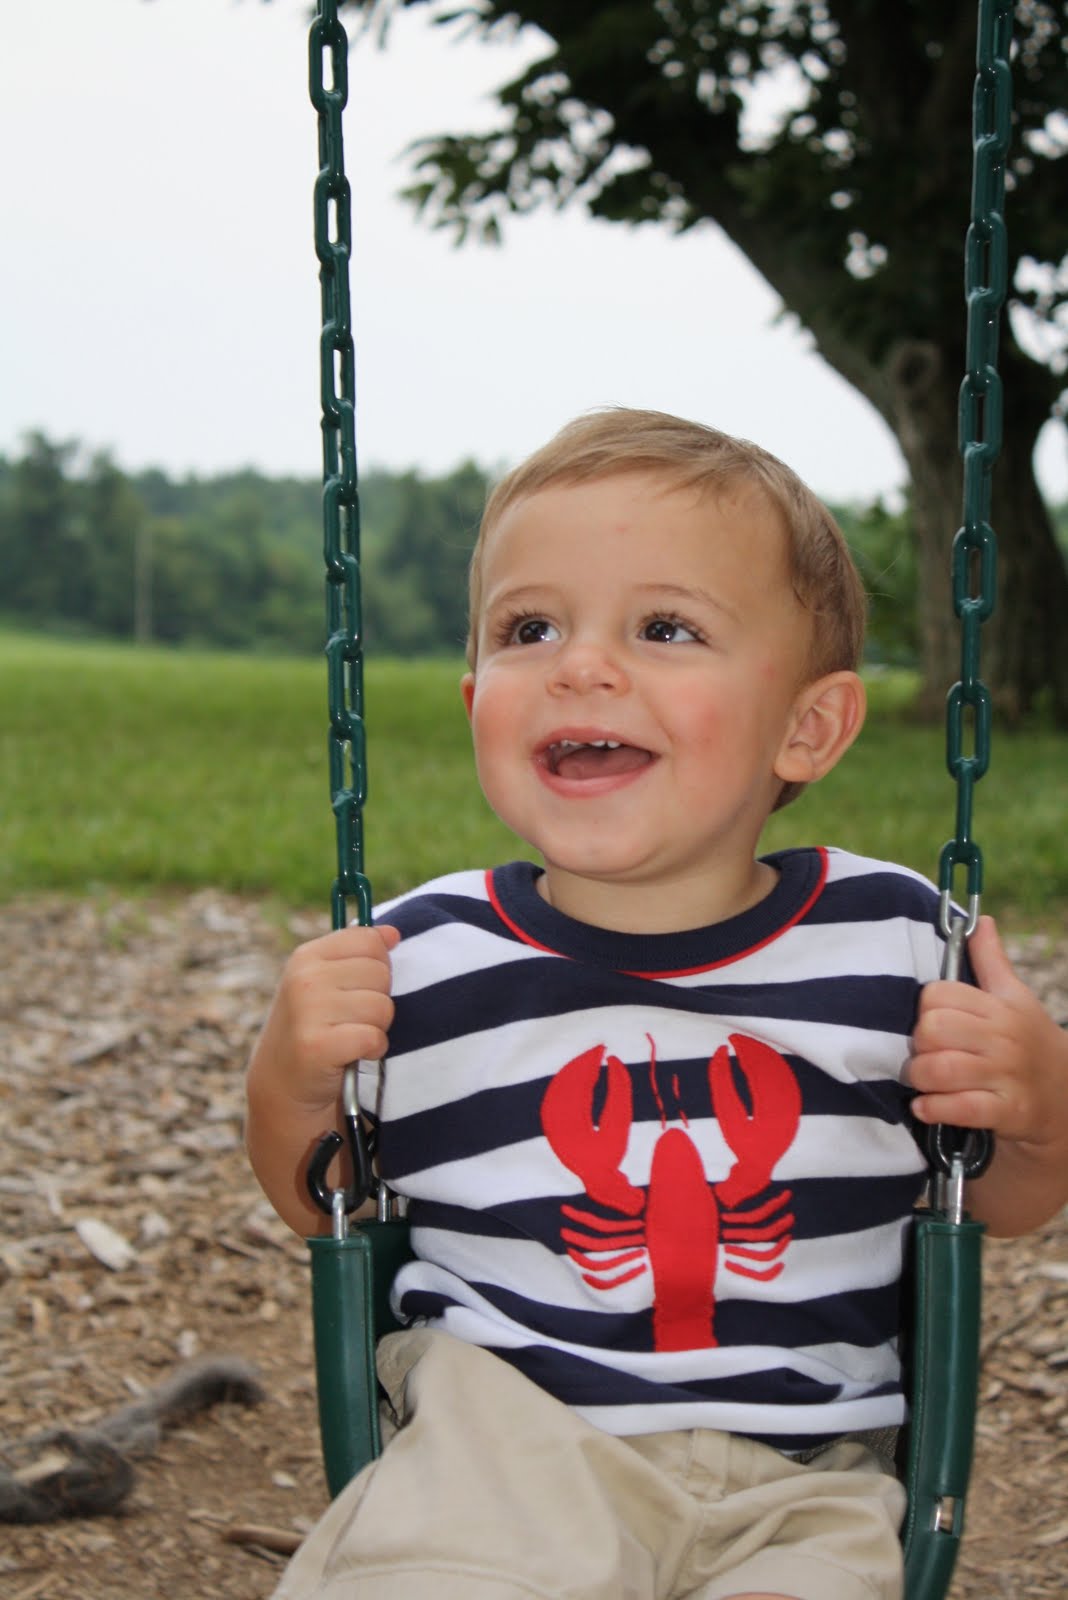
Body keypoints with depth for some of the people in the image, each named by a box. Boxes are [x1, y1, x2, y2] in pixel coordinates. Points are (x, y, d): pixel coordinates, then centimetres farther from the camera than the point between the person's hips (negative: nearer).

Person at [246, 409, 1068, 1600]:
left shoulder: (894, 942, -2)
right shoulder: (420, 964, -4)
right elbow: (321, 1210, 10)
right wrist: (289, 1081, -9)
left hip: (799, 1480, 1)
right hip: (507, 1444, 0)